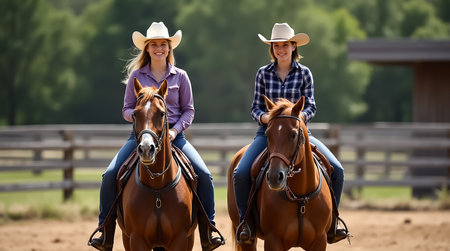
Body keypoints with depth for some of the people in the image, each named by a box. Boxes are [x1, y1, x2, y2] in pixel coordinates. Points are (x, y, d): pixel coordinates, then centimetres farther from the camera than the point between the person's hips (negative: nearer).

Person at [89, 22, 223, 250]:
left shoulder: (180, 77, 6)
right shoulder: (136, 75, 6)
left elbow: (188, 110, 7)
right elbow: (126, 110, 8)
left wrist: (176, 130, -11)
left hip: (173, 135, 0)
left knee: (204, 175, -18)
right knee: (110, 175, -18)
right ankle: (105, 232, -5)